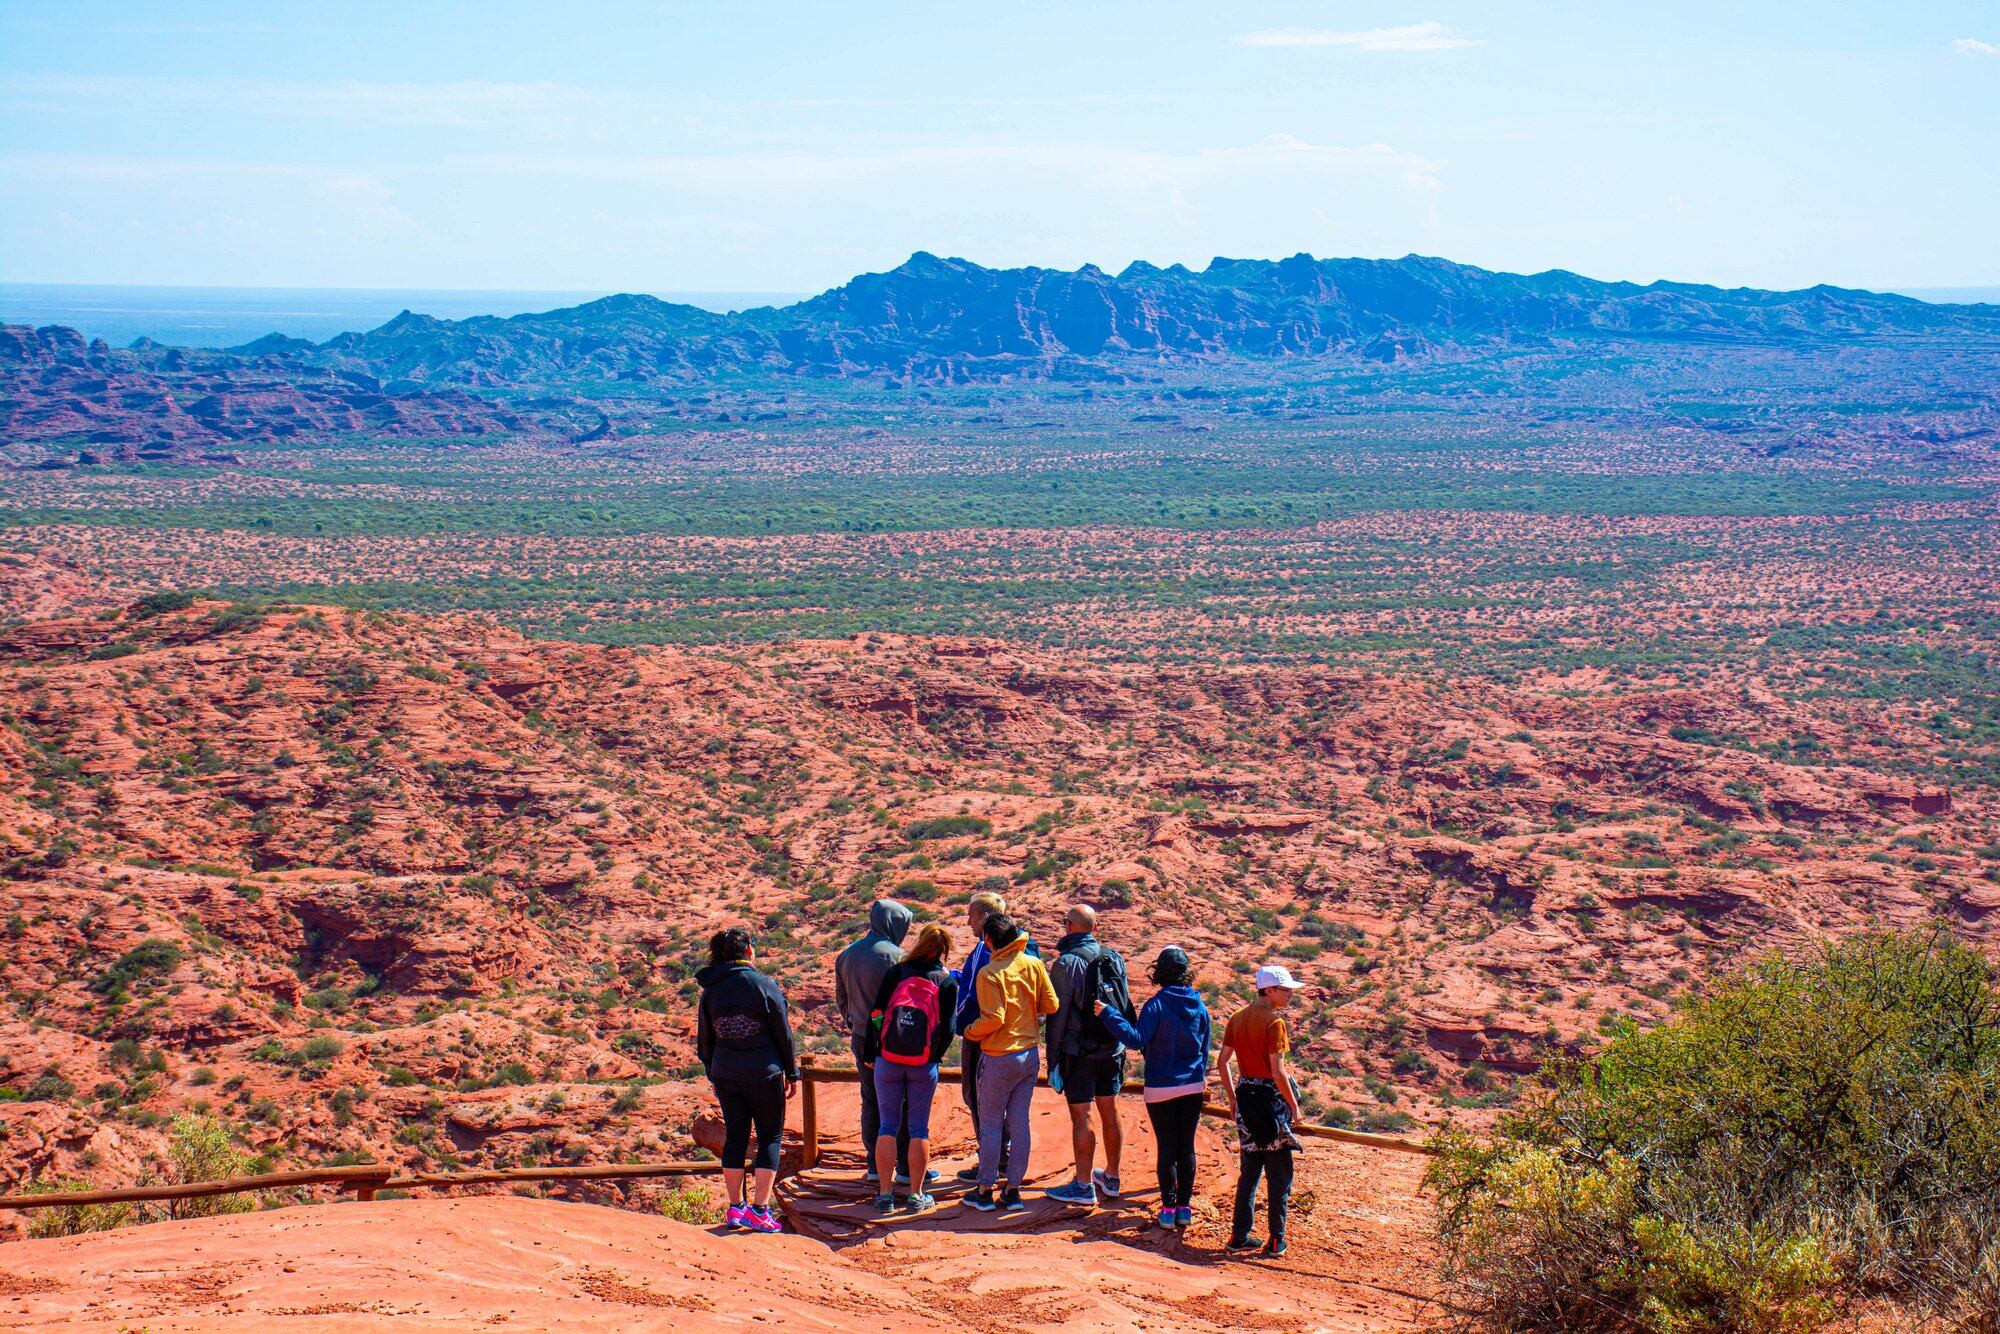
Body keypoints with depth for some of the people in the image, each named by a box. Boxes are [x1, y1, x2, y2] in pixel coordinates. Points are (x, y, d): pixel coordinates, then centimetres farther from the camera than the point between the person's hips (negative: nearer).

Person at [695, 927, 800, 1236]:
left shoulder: (711, 990, 3)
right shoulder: (764, 985, -9)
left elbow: (704, 1039, 10)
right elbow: (783, 1033, -6)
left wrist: (713, 1074, 21)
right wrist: (792, 1072, 3)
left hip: (725, 1076, 4)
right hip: (764, 1074, -4)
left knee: (734, 1138, 12)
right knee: (770, 1138, 6)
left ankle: (735, 1208, 14)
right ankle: (760, 1210, 0)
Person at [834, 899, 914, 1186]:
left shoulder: (846, 955, 7)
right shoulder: (894, 955, -15)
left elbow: (841, 998, 15)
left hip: (861, 1041, 6)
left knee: (870, 1102, 13)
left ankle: (874, 1165, 15)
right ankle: (906, 1166, 6)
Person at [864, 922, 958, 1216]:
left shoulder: (896, 972, 1)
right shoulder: (947, 982, 0)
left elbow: (876, 1014, 0)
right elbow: (947, 1028, -4)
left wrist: (871, 1054, 8)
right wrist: (935, 1057, 11)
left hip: (888, 1060, 0)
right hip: (923, 1065, 0)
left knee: (888, 1126, 7)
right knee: (918, 1128, 8)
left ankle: (884, 1196, 8)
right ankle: (916, 1196, 10)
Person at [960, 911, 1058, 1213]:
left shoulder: (989, 973, -16)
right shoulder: (1034, 965, -1)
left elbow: (994, 1018, -21)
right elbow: (1051, 1005, 1)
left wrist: (970, 1032, -4)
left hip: (999, 1058, -5)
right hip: (1030, 1054, 5)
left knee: (990, 1124, 6)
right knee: (1019, 1123, 10)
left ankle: (985, 1191, 11)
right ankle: (1013, 1190, 13)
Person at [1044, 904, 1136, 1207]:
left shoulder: (1067, 963, -13)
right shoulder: (1114, 957, 4)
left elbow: (1058, 1015, -12)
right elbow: (1126, 1003, 11)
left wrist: (1053, 1060, -7)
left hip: (1080, 1053, -6)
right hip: (1113, 1050, 6)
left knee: (1080, 1117, 0)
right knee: (1109, 1112, 15)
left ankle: (1083, 1186, 3)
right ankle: (1111, 1178, 26)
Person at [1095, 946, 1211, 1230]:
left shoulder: (1157, 1005, -15)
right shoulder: (1198, 1005, 0)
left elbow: (1136, 1038, -22)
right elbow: (1205, 1046, 10)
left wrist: (1108, 1014, -18)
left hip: (1160, 1088, -4)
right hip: (1192, 1086, 4)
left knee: (1167, 1147, 3)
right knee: (1187, 1147, 10)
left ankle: (1168, 1209, 5)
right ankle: (1184, 1207, 15)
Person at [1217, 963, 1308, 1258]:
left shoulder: (1237, 1018, 6)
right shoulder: (1274, 1022, -15)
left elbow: (1221, 1061, 8)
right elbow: (1277, 1072, -18)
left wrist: (1232, 1098, 16)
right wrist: (1294, 1107, -10)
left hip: (1245, 1095, 7)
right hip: (1270, 1096, -7)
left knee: (1249, 1170, 16)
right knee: (1279, 1173, 5)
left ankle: (1239, 1235, 18)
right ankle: (1276, 1240, 8)